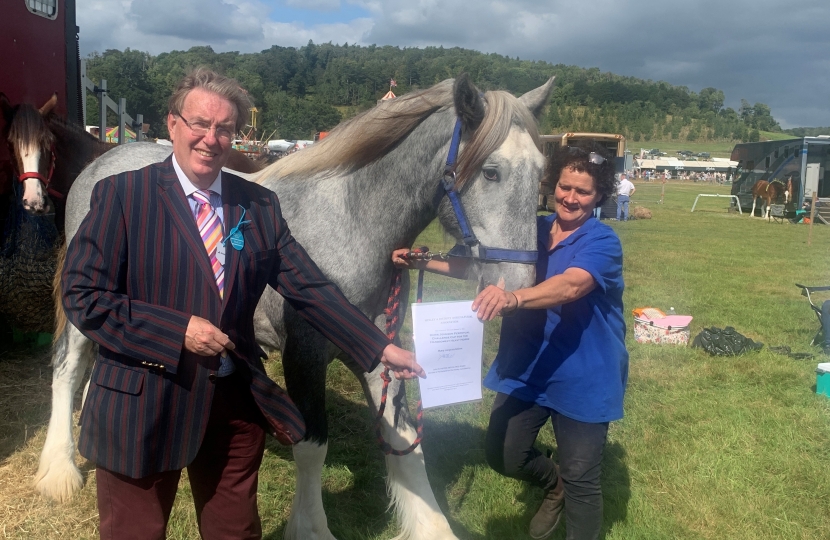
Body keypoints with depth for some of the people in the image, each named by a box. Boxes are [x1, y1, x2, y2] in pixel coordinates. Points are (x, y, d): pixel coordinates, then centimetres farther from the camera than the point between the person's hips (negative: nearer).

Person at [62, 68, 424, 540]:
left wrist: (381, 348, -8)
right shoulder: (121, 194, -9)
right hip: (143, 407, -3)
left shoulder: (259, 204, 2)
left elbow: (311, 289, -1)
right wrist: (178, 330, -22)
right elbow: (82, 297, -13)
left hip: (237, 404, 3)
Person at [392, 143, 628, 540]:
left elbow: (571, 285, -34)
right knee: (502, 456, 12)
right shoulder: (533, 230, 4)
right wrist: (422, 262, -4)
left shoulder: (602, 242, -15)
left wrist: (512, 298, -53)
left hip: (582, 378, -5)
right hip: (525, 368, 6)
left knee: (580, 479, 6)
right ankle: (554, 484, 42)